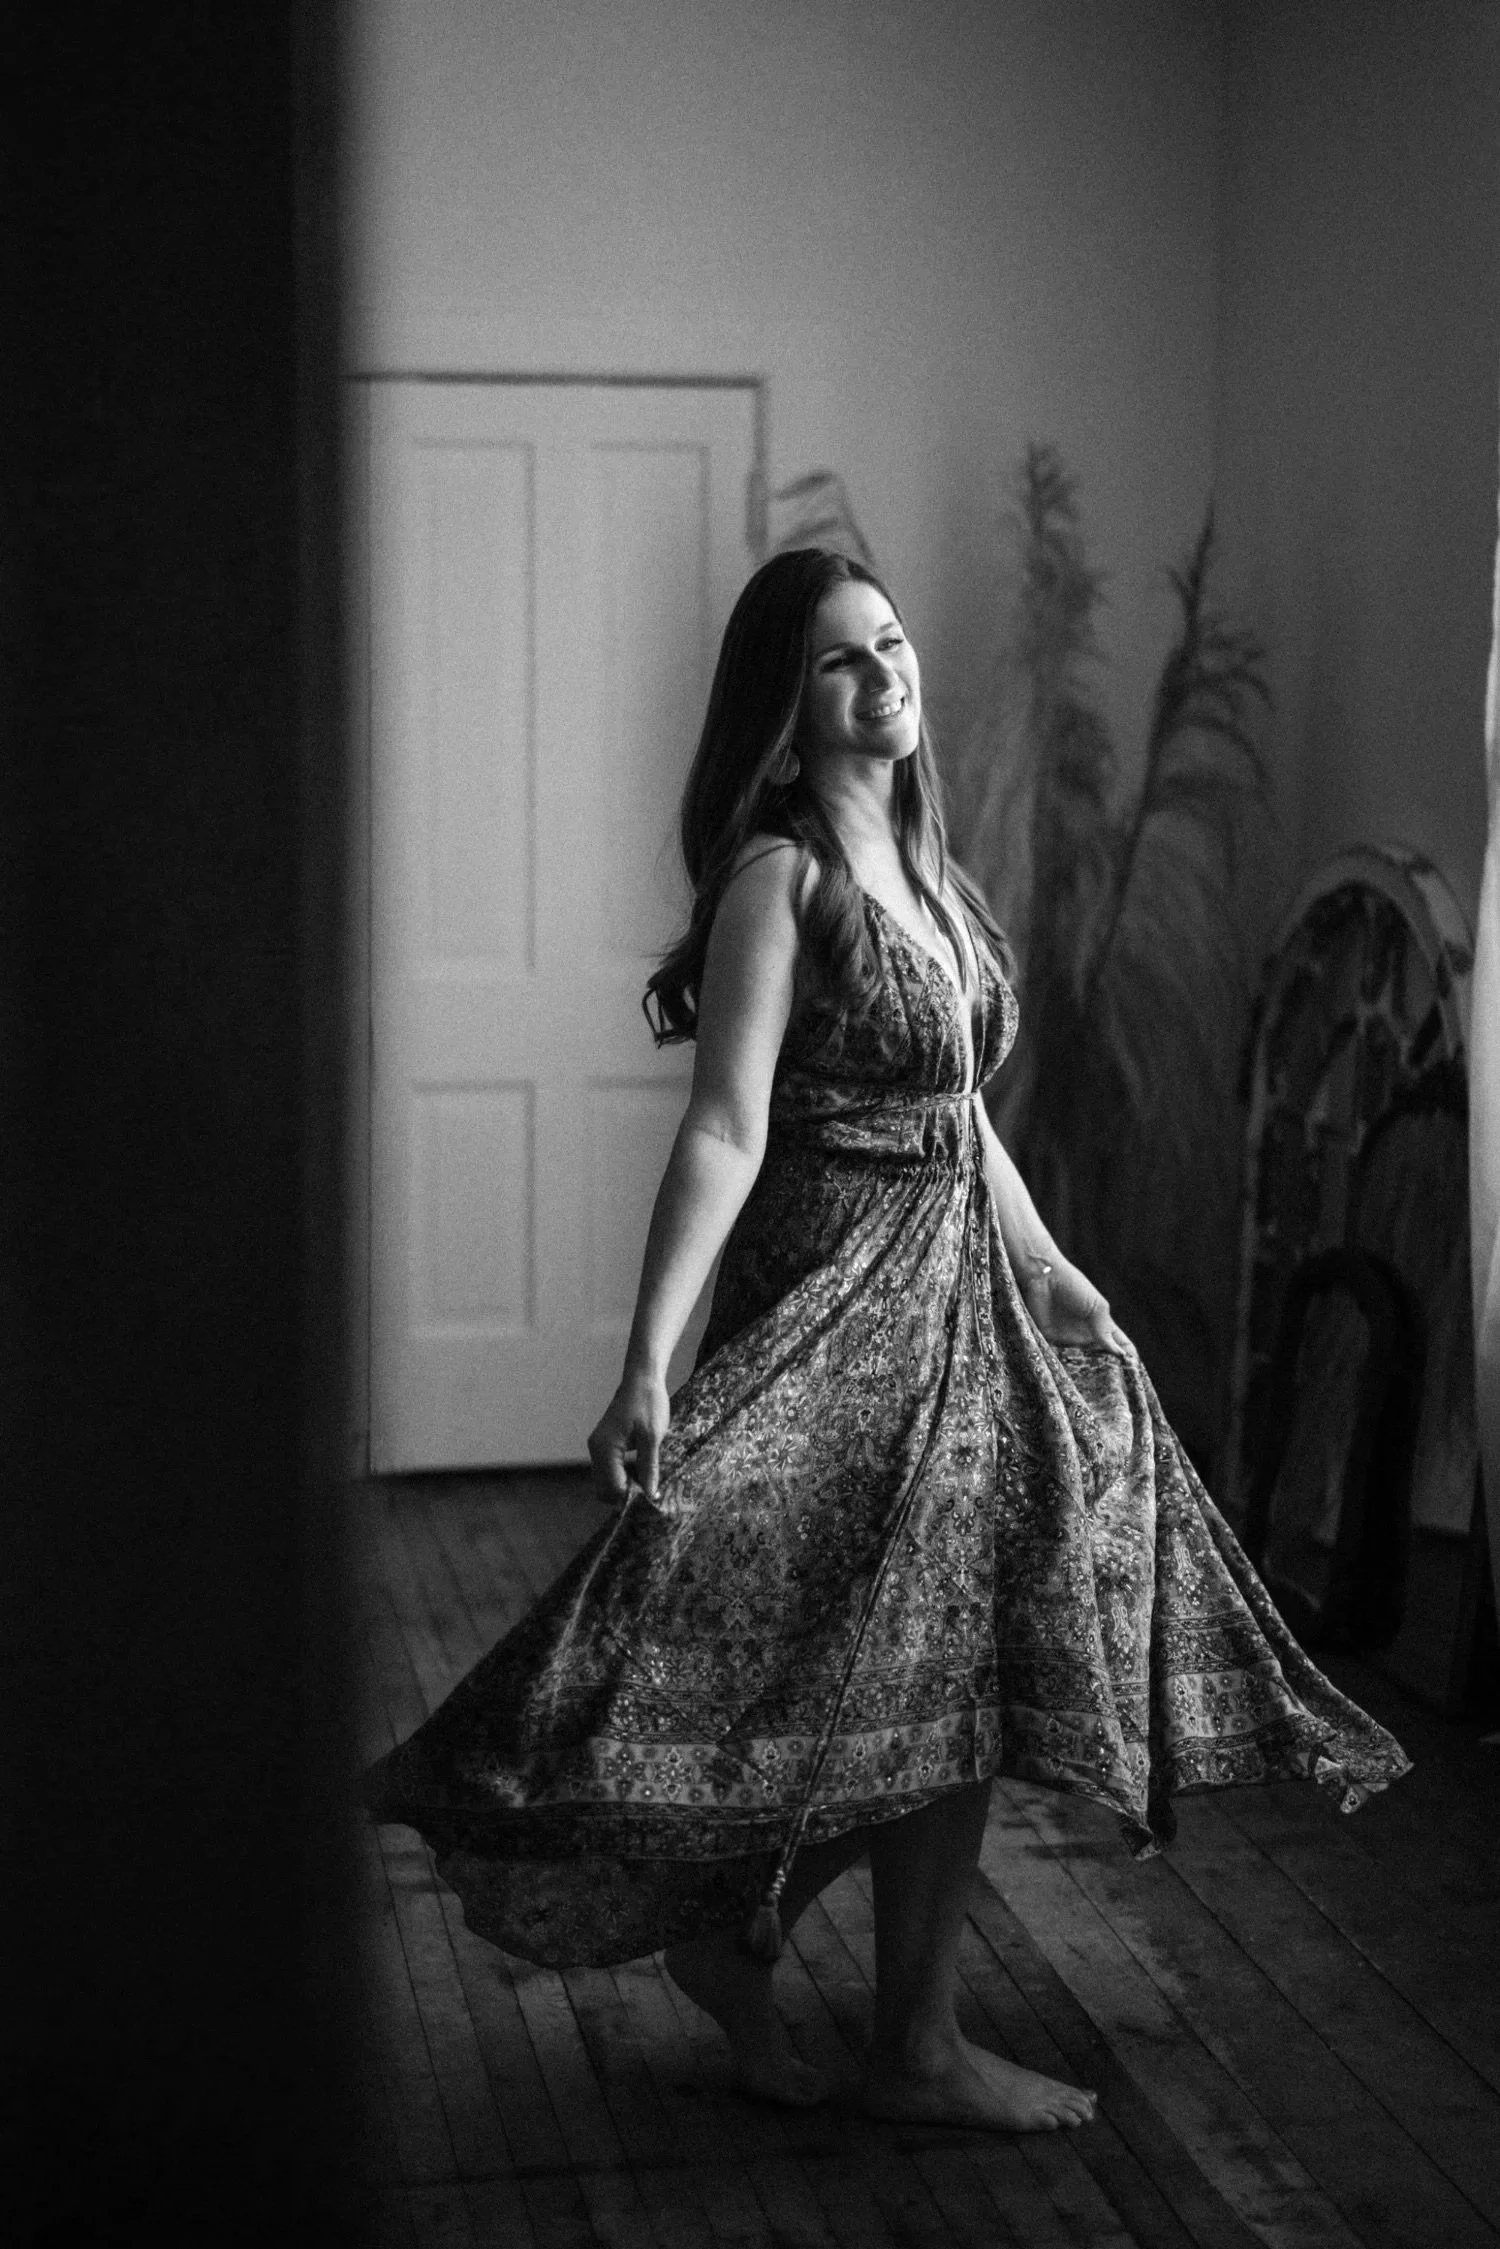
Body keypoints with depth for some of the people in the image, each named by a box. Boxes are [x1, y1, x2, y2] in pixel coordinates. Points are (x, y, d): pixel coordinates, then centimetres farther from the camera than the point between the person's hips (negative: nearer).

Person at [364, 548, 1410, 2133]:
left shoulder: (923, 866, 12)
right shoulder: (779, 877, -13)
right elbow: (724, 1132, -21)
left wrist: (1056, 1284, 24)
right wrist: (648, 1365, -28)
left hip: (964, 1290, 9)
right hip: (835, 1302, -8)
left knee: (956, 1675, 11)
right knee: (929, 1691, -3)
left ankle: (732, 1934, 23)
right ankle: (916, 2049, 11)